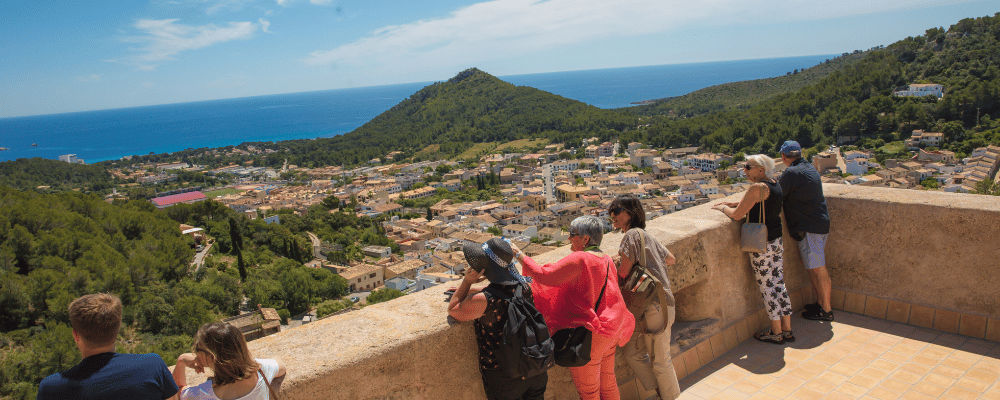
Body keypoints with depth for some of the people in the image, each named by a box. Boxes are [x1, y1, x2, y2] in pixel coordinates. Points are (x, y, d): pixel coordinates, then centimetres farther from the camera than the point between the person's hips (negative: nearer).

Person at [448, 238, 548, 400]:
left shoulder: (483, 300, -27)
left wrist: (466, 282, -9)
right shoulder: (523, 285, -8)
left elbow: (452, 310, -8)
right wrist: (465, 291, 17)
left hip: (504, 378, -5)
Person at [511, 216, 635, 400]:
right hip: (610, 332, 8)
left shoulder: (579, 259, -22)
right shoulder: (607, 260, 4)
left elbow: (544, 276, -22)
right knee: (608, 383, 23)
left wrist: (520, 255, -12)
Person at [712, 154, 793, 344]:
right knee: (779, 285, 14)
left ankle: (776, 333, 13)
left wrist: (723, 208, 1)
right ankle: (787, 330, 22)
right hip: (777, 241, 8)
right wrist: (730, 204, 17)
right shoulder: (775, 185, 8)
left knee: (767, 288, 3)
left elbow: (737, 215, -18)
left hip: (762, 245, -8)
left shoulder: (757, 188, -20)